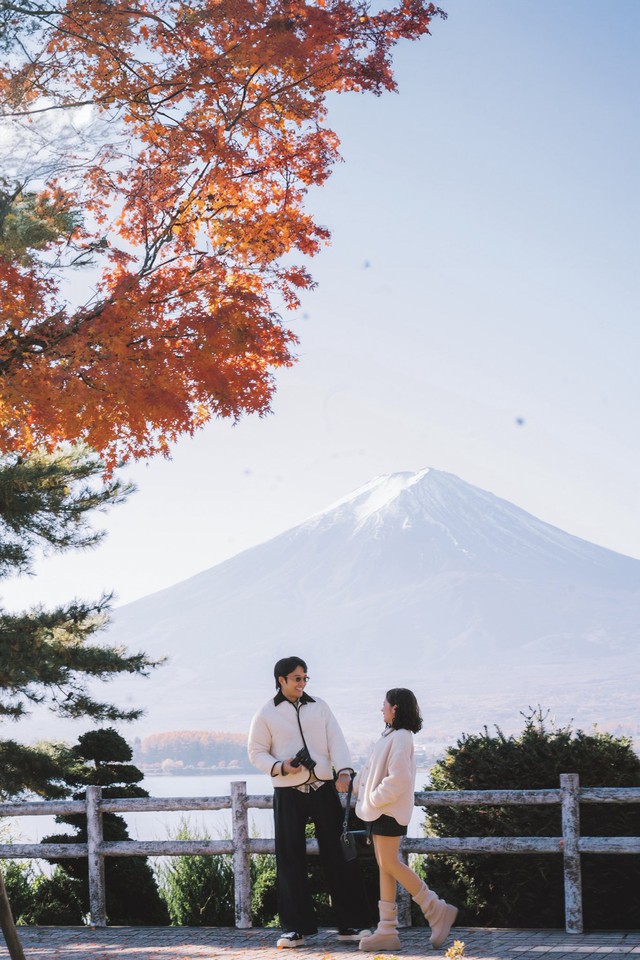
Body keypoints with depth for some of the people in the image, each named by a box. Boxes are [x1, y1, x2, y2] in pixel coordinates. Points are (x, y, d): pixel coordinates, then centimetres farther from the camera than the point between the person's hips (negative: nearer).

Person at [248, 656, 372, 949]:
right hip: (288, 793, -2)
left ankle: (351, 923, 5)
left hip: (323, 788, 2)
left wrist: (344, 771, -18)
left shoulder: (319, 707, 8)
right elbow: (256, 752, 3)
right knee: (290, 858, 0)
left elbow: (336, 741, -1)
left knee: (338, 853, 0)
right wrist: (279, 767, -16)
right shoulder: (266, 714, 1)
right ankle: (295, 928, 8)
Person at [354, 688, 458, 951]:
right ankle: (387, 931, 6)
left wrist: (375, 799, -16)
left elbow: (398, 778, -22)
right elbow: (372, 769, 24)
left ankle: (437, 911, -4)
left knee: (389, 864, -11)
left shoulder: (401, 737, -14)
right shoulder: (389, 736, 16)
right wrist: (357, 786, 15)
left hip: (390, 810, -10)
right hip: (378, 810, 10)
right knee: (384, 866, 6)